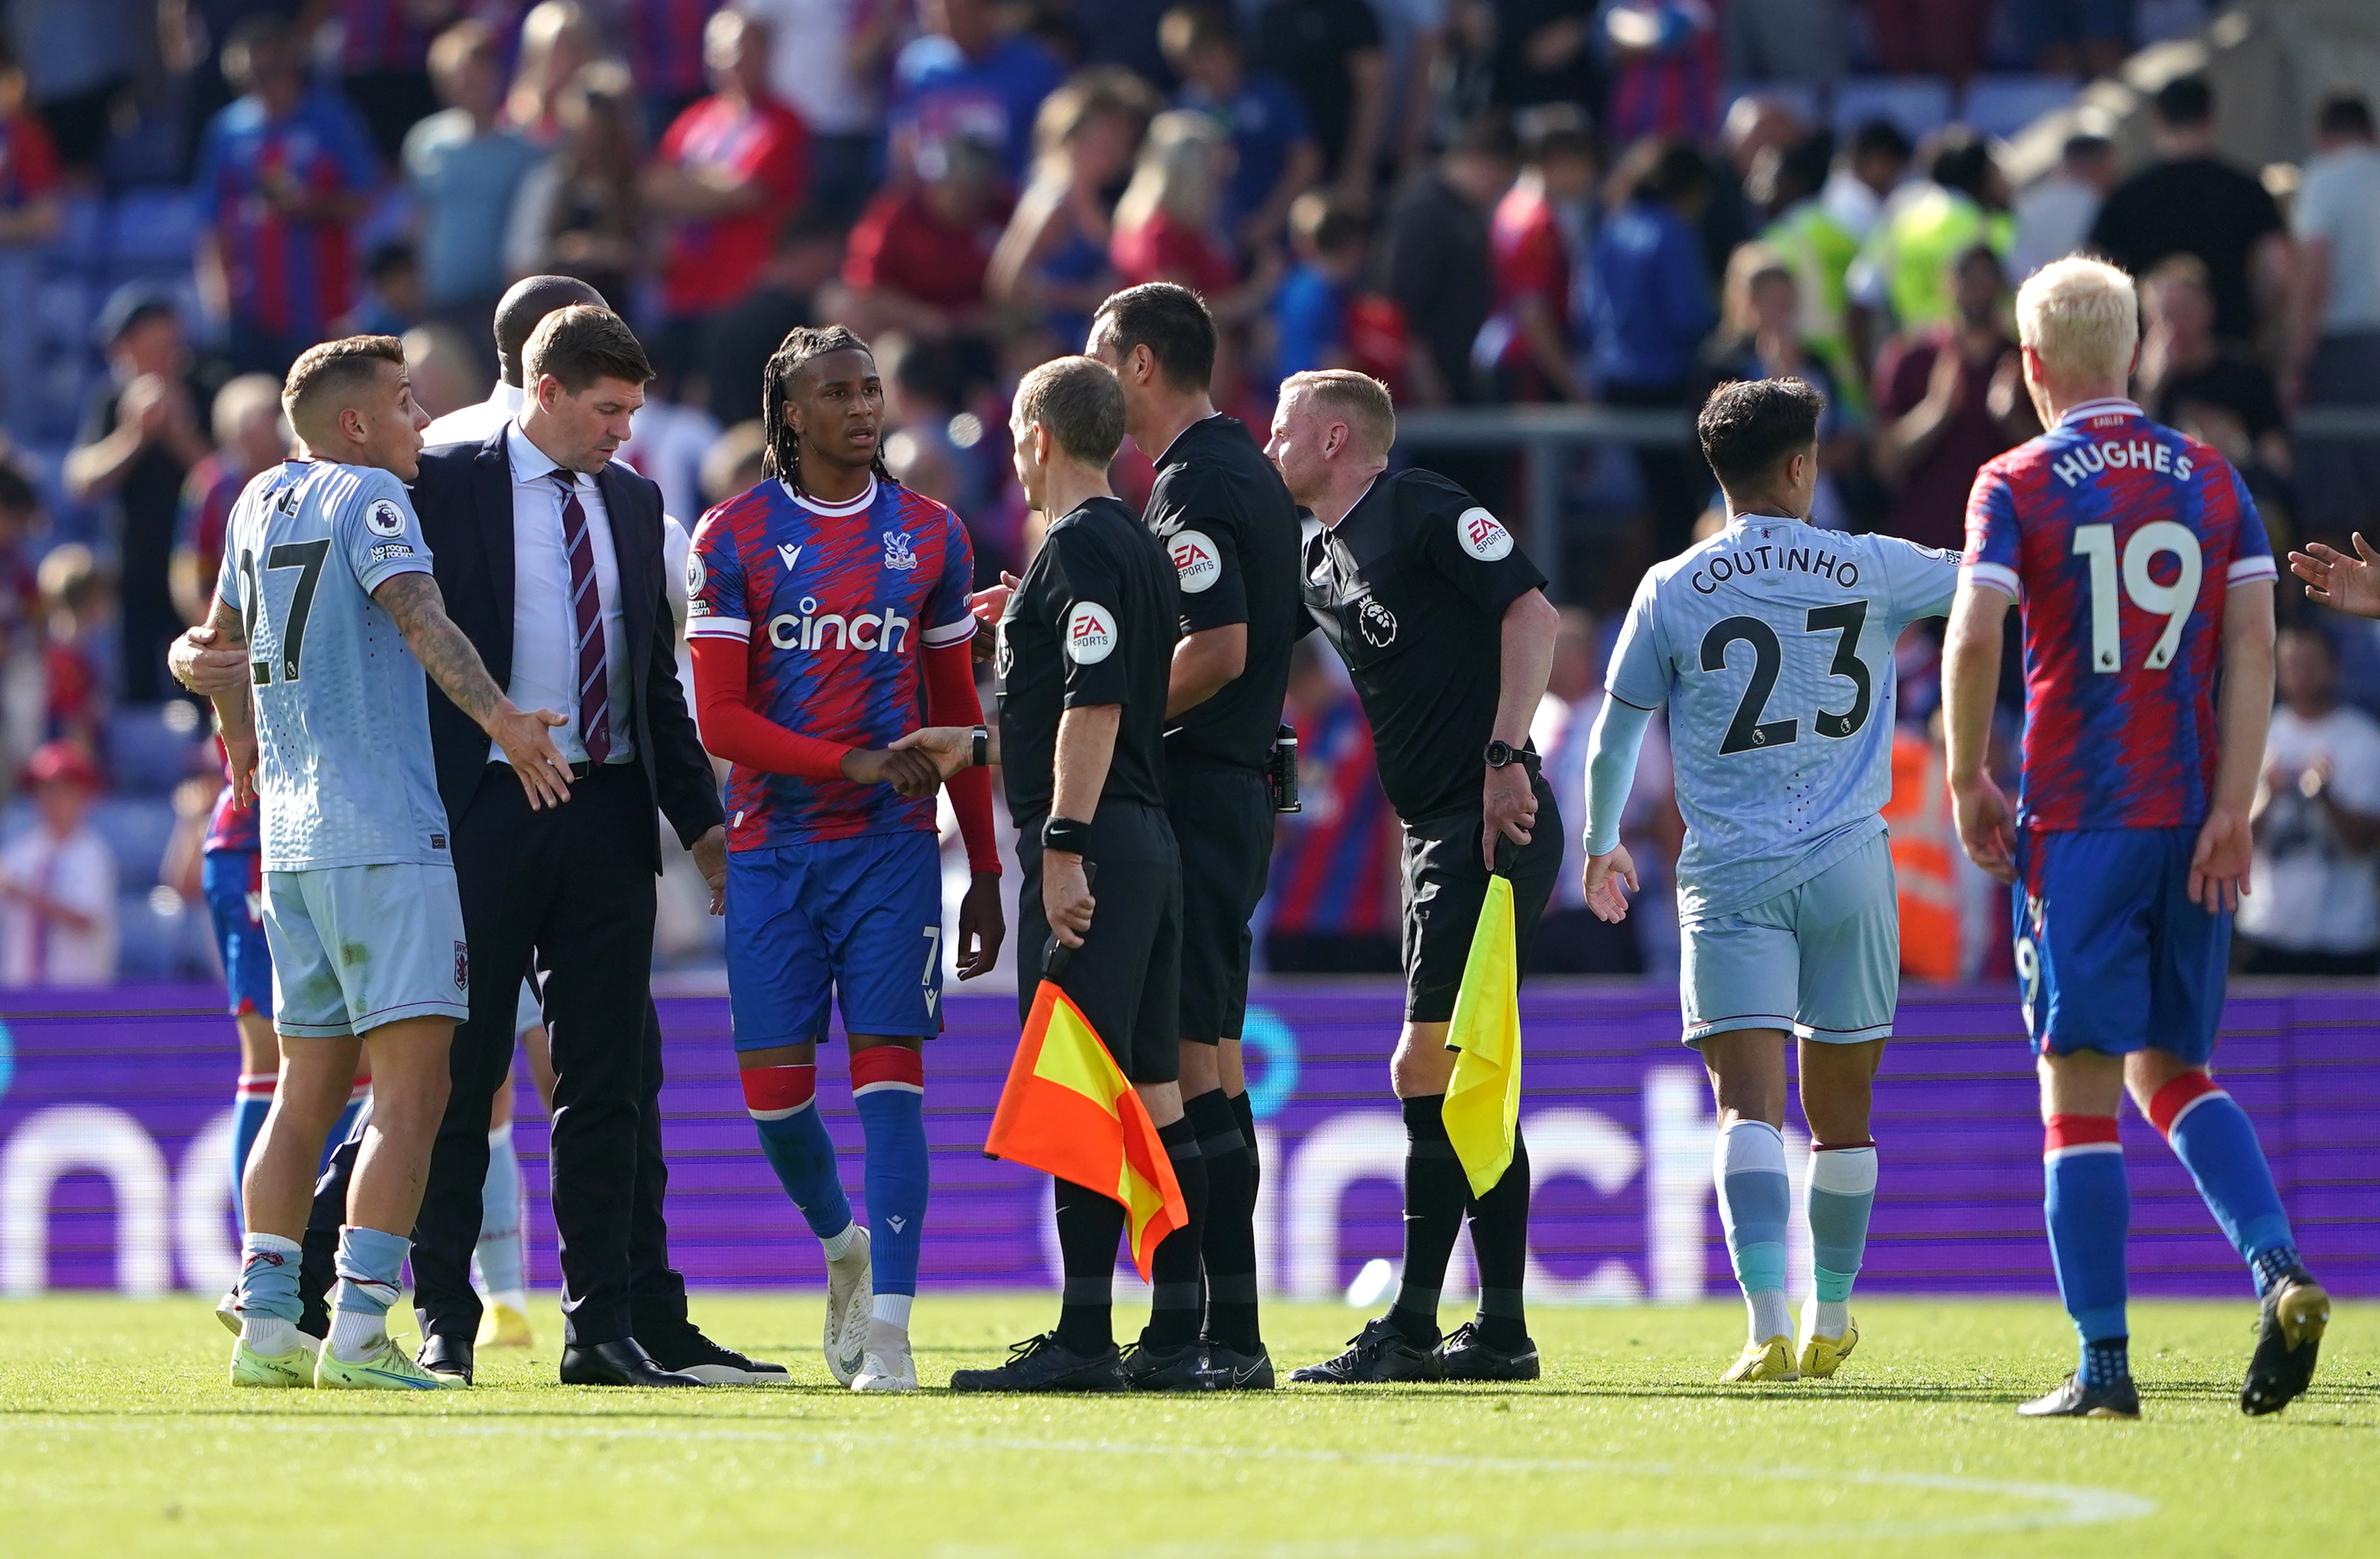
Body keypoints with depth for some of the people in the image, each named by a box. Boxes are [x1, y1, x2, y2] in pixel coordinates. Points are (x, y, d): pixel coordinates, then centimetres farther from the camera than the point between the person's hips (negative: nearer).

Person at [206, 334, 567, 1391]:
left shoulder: (262, 502, 17)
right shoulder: (368, 497, -6)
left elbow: (223, 638, 32)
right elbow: (417, 615, -23)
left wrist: (244, 750, 49)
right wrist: (499, 717, -33)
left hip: (289, 834, 8)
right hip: (386, 837, -8)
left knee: (306, 1093, 13)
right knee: (411, 1093, -9)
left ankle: (266, 1325, 10)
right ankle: (359, 1331, -17)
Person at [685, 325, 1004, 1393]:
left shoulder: (930, 537, 8)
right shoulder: (736, 537, 0)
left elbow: (959, 716, 13)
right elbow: (720, 721, -5)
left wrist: (986, 873, 12)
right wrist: (853, 763, -17)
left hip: (892, 846, 0)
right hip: (772, 849, 0)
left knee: (889, 1079, -9)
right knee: (774, 1090, 1)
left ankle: (887, 1328, -10)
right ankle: (841, 1243, 32)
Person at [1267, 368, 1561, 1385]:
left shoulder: (1422, 511, -6)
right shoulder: (1316, 563, 19)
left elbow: (1532, 612, -14)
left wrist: (1505, 754, -22)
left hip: (1493, 825, -9)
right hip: (1436, 835, 9)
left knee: (1431, 1068, -11)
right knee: (1466, 1079, 9)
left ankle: (1412, 1327, -11)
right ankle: (1501, 1331, 12)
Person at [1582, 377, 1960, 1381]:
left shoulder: (1671, 592, 0)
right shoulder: (1870, 572, 2)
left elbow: (1613, 739, 8)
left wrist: (1600, 845, 25)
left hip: (1729, 876, -1)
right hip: (1848, 866, 1)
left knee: (1749, 1103, -10)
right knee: (1841, 1112, 13)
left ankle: (1769, 1327, -26)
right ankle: (1830, 1325, 25)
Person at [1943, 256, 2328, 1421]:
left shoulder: (2019, 485, -2)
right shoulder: (2212, 480, 9)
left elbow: (1974, 638, -12)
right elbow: (2252, 645, 1)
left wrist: (1967, 780, 1)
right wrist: (2230, 812, -1)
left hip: (2077, 821, -4)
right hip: (2191, 820, 4)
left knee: (2081, 1088, -1)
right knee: (2172, 1074, 15)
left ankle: (2104, 1366, -5)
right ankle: (2281, 1272, -9)